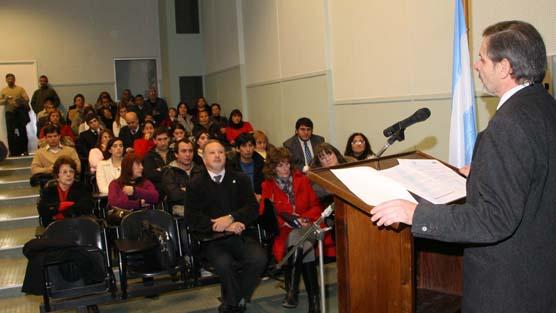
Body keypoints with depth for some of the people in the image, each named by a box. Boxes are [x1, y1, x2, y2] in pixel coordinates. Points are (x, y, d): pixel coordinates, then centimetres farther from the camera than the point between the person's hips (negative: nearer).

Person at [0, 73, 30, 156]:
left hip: (20, 113, -1)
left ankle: (24, 150, 10)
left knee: (22, 131, 2)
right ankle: (12, 151, 3)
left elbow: (27, 99, -2)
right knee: (10, 133, -2)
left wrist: (20, 101, -20)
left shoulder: (20, 89, 6)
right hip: (9, 113, 1)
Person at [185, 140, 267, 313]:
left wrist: (230, 218, -16)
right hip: (211, 239, -2)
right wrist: (223, 226, -15)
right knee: (224, 263, -32)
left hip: (240, 235, 2)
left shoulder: (240, 179, 13)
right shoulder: (196, 184, 7)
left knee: (259, 259, -25)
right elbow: (192, 217, -4)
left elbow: (253, 208, 3)